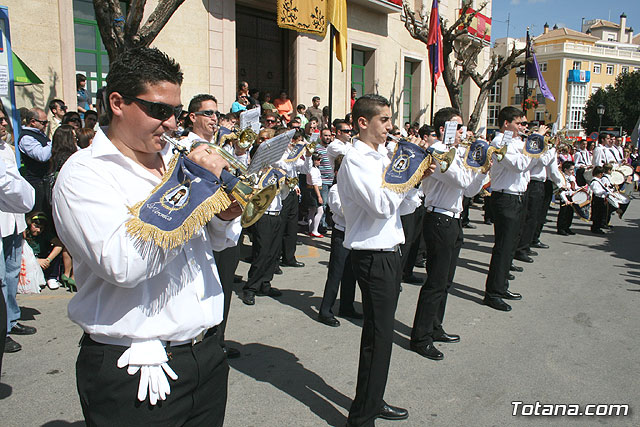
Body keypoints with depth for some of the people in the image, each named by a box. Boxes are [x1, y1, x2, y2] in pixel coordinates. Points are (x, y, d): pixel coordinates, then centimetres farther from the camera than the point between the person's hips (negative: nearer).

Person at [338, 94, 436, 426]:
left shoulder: (382, 156, 13)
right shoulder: (354, 161, -13)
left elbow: (398, 204, 18)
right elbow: (381, 205, -23)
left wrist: (418, 176, 3)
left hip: (389, 252, 9)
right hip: (372, 256, -9)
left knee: (381, 333, 17)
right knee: (377, 336, -2)